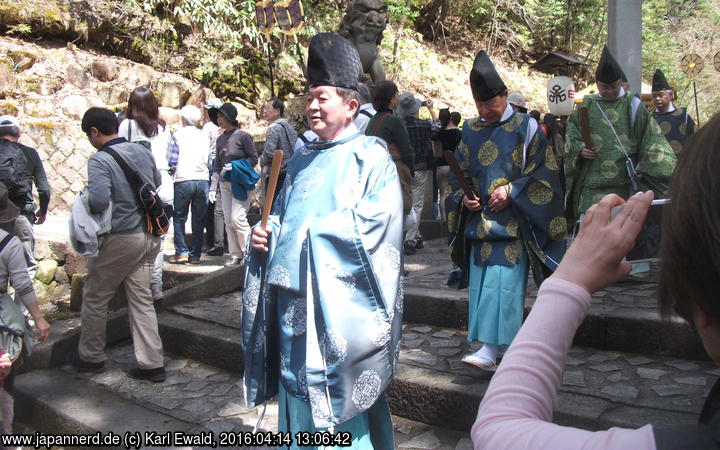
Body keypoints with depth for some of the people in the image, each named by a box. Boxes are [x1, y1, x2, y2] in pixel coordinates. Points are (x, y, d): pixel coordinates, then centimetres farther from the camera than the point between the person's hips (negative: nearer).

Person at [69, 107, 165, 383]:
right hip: (148, 236, 7)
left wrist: (84, 200, -7)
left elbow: (99, 200, -28)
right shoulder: (143, 152, 5)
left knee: (95, 298, 14)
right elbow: (158, 186, 17)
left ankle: (90, 357, 30)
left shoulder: (100, 160, -17)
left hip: (119, 240, -7)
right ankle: (151, 364, 13)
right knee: (141, 300, 11)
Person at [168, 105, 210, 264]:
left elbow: (173, 160, -3)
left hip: (184, 180, -3)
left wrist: (172, 170, 16)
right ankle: (195, 254, 9)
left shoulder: (178, 135, 0)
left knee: (179, 217, 7)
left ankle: (181, 252, 0)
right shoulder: (204, 136, 12)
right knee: (199, 220, 7)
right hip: (203, 180, 3)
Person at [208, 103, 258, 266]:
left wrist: (235, 166, -15)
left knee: (237, 218, -13)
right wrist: (213, 187, 14)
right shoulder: (221, 139, 14)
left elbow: (254, 159, -5)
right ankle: (235, 255, 12)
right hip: (225, 183, 7)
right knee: (228, 221, 5)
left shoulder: (243, 136, -5)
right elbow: (217, 165, 18)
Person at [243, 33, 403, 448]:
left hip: (337, 302, -7)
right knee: (298, 389, 17)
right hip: (292, 295, 7)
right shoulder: (305, 158, 16)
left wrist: (309, 231, -14)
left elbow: (372, 225, -17)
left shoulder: (371, 158, -5)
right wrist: (267, 231, 1)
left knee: (335, 401, 1)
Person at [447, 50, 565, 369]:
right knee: (481, 280, 5)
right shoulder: (471, 130, 10)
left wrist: (511, 192, -14)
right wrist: (463, 197, -2)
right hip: (480, 219, 5)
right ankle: (493, 343, 17)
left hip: (513, 220, -5)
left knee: (503, 280, -11)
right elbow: (459, 172, 17)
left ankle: (491, 349, -12)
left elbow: (544, 172, -3)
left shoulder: (525, 127, -3)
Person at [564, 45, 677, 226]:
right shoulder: (587, 106, 11)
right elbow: (571, 134, 13)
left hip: (624, 182, -1)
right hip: (592, 181, 1)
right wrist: (580, 150, -7)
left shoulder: (632, 105, 5)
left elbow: (652, 139, 3)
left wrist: (645, 170, -7)